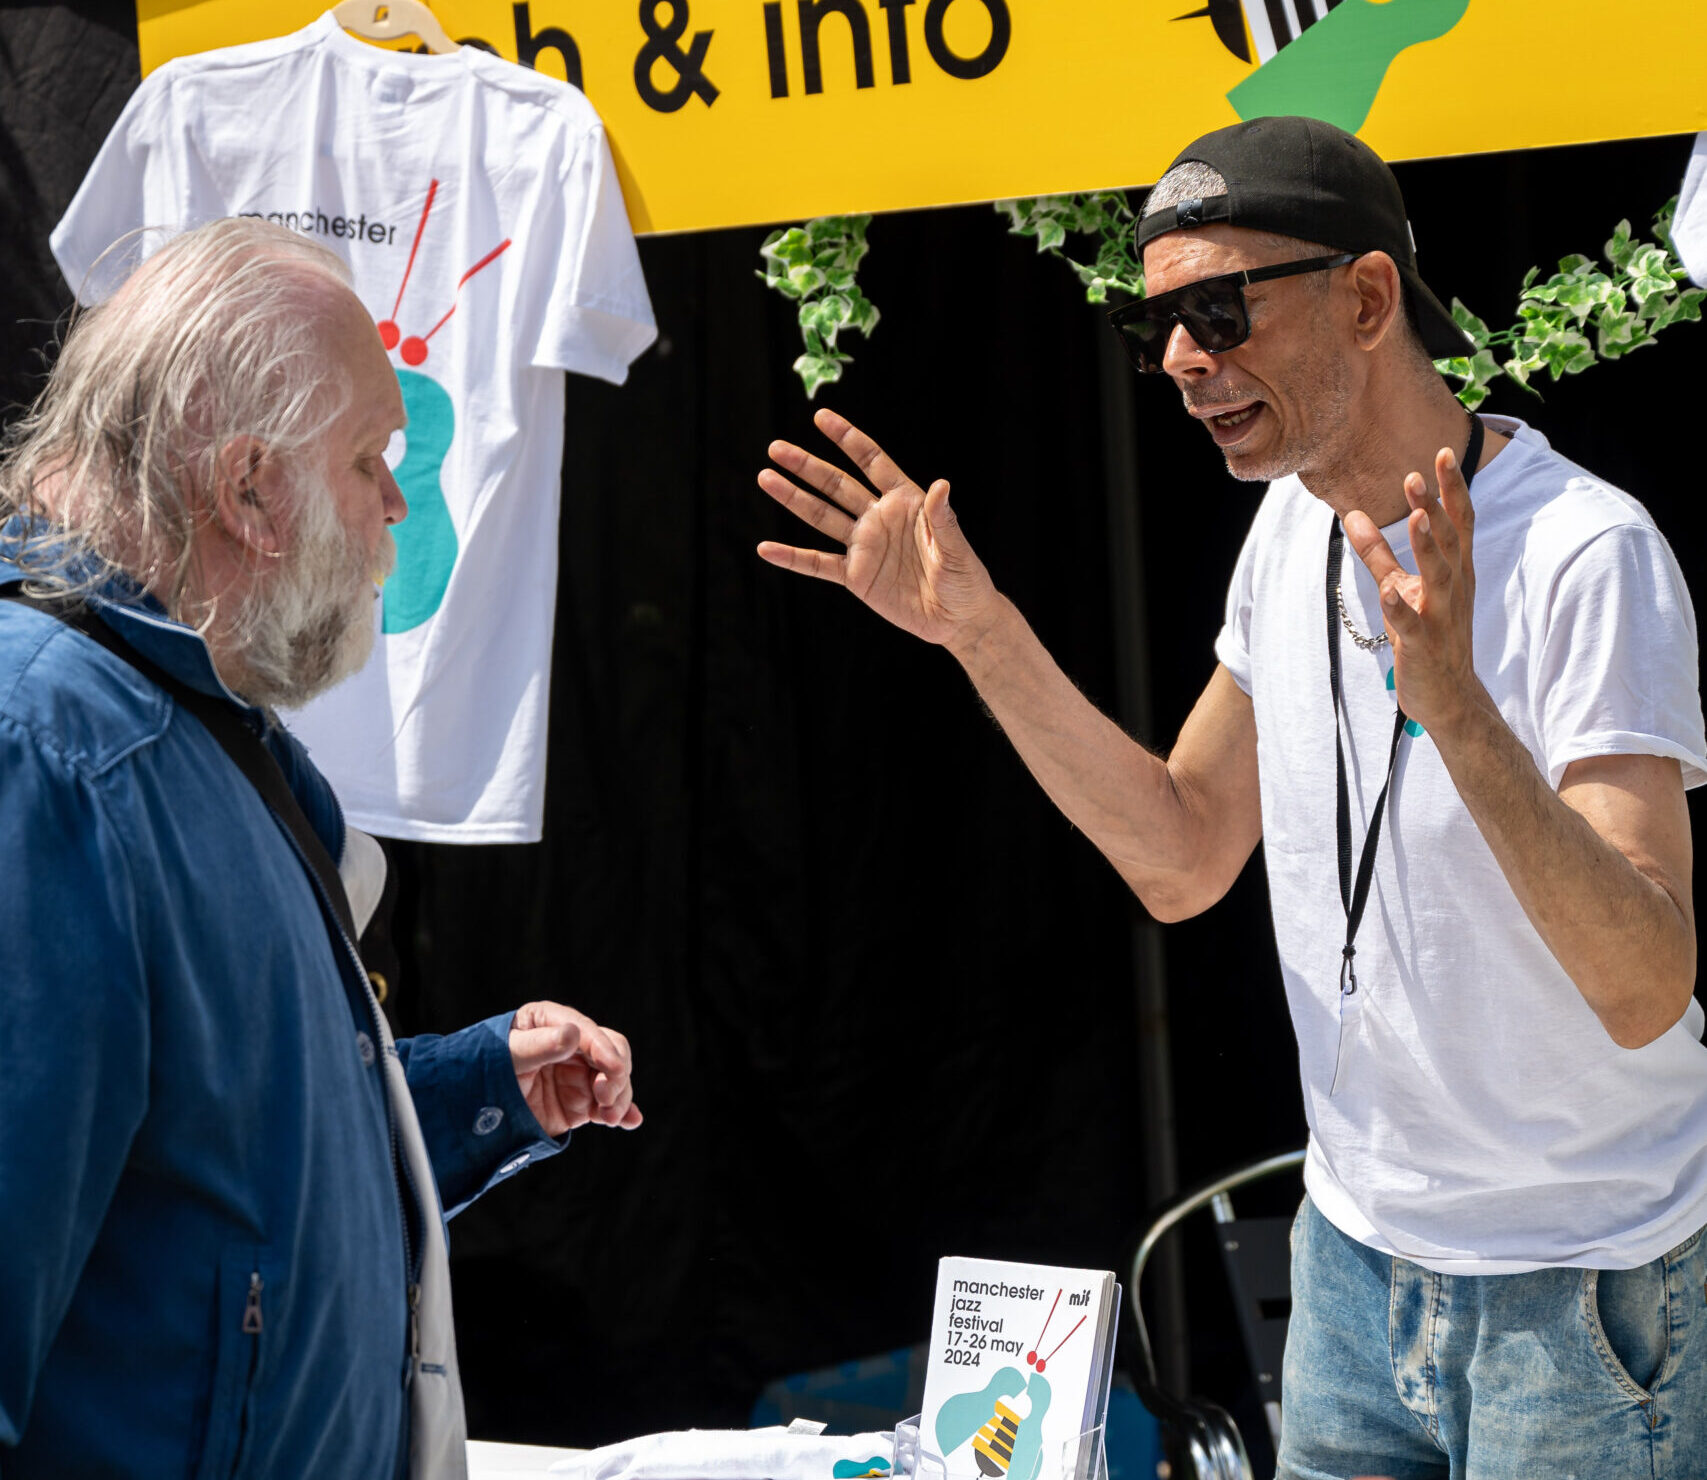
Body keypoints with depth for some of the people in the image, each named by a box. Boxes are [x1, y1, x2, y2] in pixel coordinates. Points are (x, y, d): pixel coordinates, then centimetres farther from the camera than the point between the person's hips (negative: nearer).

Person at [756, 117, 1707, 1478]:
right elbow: (1182, 858, 9)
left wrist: (1456, 709, -42)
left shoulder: (1589, 557, -22)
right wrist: (980, 633, 0)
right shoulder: (1295, 520, 3)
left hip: (1578, 1297, -6)